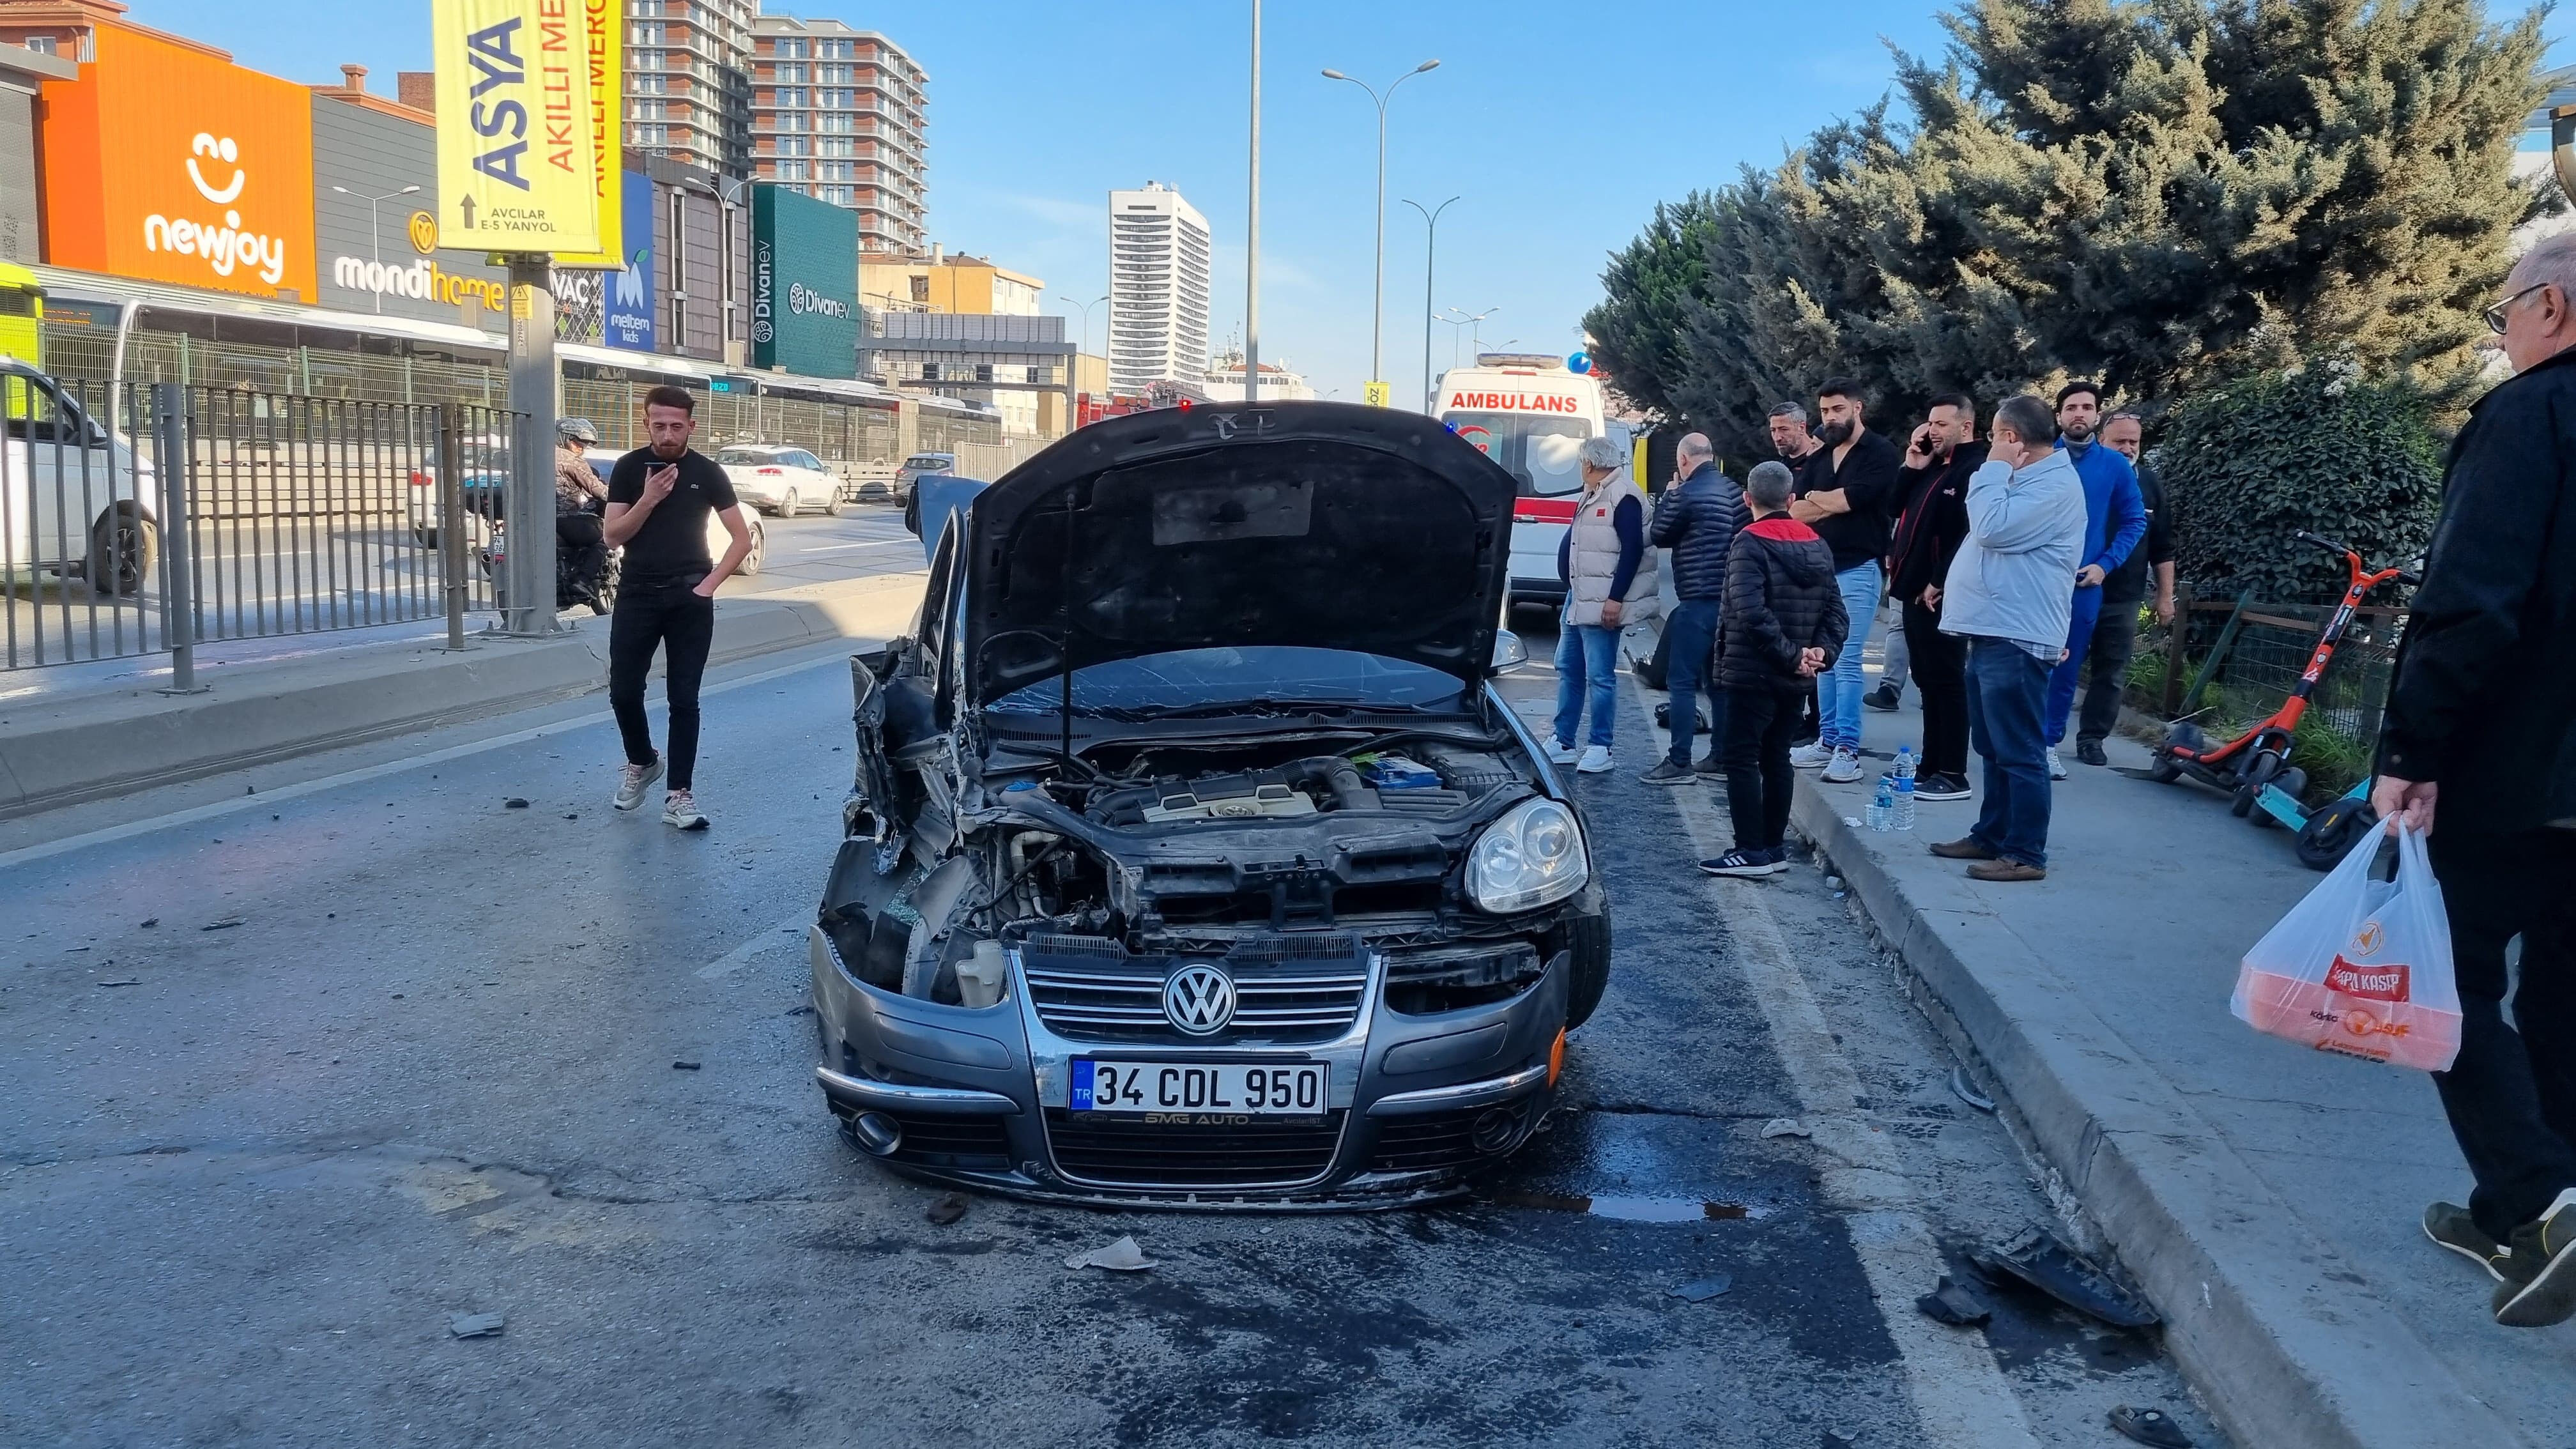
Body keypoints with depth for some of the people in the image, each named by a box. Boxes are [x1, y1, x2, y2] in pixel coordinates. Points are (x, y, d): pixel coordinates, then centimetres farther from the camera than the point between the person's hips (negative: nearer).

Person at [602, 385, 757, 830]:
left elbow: (742, 537, 3)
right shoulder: (629, 469, 3)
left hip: (690, 600, -1)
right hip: (637, 595, 1)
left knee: (684, 699, -1)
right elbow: (612, 536, -2)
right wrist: (649, 499, -15)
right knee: (623, 692, 0)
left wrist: (711, 582, -7)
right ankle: (642, 762, 28)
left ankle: (678, 796, 2)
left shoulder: (706, 472, 1)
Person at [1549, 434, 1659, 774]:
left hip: (1601, 603, -11)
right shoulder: (1592, 495, 17)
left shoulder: (1623, 495, -14)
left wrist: (1616, 599, -23)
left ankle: (1600, 748, 1)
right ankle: (1563, 743, 21)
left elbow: (1633, 549, -19)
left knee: (1600, 675, -6)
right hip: (1577, 597, 11)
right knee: (1568, 668, 14)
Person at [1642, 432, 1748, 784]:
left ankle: (1679, 763, -7)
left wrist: (1667, 498, 11)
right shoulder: (1735, 491, 11)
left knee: (1681, 681, -5)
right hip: (1730, 599, 8)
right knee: (1718, 680, 14)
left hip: (1698, 601, -8)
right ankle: (1720, 758, 17)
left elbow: (1659, 537, -1)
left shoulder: (1686, 494, -13)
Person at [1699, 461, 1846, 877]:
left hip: (1751, 673, -7)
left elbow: (1751, 612, -24)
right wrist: (1820, 651, -5)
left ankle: (1752, 851, -3)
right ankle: (1775, 847, 19)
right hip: (1793, 679, 7)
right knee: (1776, 758, 15)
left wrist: (1791, 655, -18)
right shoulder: (1817, 545, 10)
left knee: (1742, 760, -2)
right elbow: (1836, 610, 5)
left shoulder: (1750, 543, -13)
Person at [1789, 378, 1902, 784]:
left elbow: (1853, 498, -17)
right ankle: (1828, 740, 15)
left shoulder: (1879, 453, -4)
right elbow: (1794, 511, 5)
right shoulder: (1818, 457, 14)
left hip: (1857, 568, -7)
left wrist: (1815, 499, -1)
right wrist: (1835, 504, -9)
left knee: (1847, 661, -9)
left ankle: (1848, 750, -7)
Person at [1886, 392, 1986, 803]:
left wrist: (1938, 583, -19)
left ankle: (1953, 776, -2)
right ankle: (1931, 767, 20)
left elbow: (1969, 535, -20)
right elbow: (1898, 510, 18)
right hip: (1916, 590, 10)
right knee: (1928, 681, 13)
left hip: (1941, 595, -10)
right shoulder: (1934, 467, 18)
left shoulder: (1976, 469, -13)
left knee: (1946, 681, -6)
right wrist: (1912, 465, 7)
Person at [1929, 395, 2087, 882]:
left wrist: (1995, 469, -14)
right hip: (1992, 632, 11)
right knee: (1993, 748, 17)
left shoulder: (2054, 485, -14)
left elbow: (1993, 529, -24)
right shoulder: (2027, 479, 19)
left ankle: (2026, 854, -4)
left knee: (2018, 751, -8)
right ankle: (1992, 834, 25)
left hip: (2015, 638, -11)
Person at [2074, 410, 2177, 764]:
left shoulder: (2150, 483, 8)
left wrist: (2165, 596, 9)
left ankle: (2092, 739, 13)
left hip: (2123, 598, 3)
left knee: (2112, 673, 5)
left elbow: (2162, 547, 11)